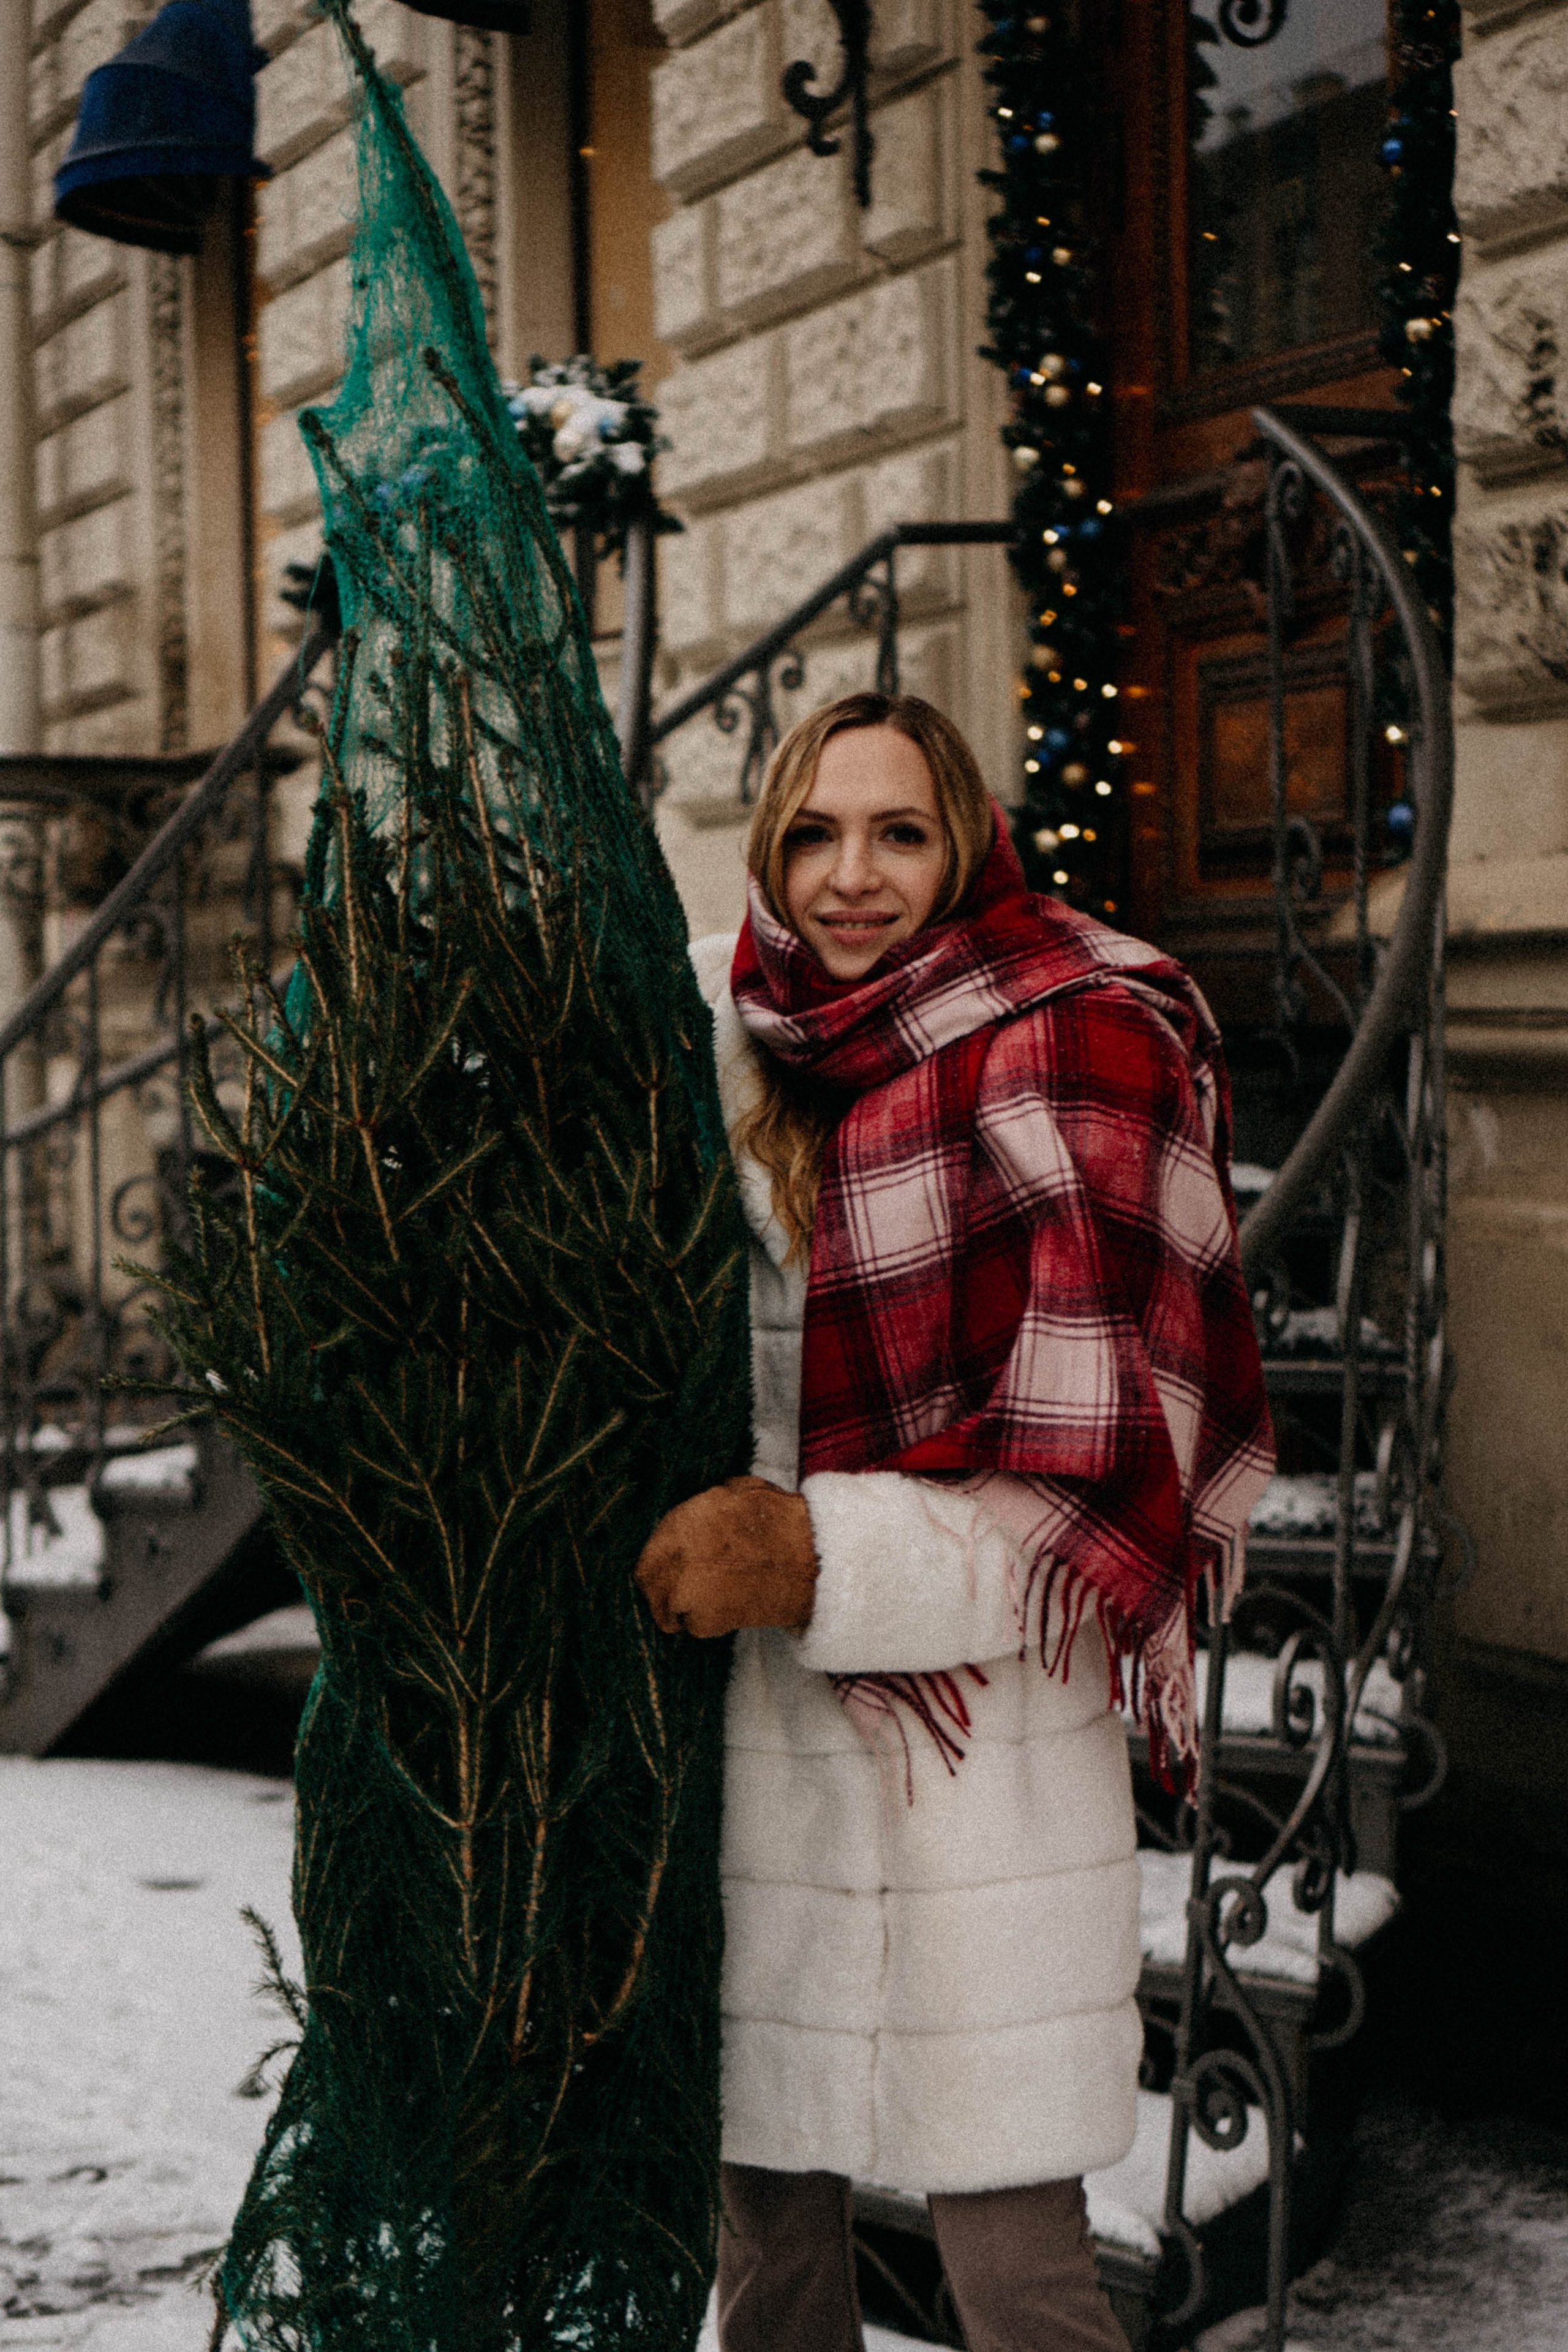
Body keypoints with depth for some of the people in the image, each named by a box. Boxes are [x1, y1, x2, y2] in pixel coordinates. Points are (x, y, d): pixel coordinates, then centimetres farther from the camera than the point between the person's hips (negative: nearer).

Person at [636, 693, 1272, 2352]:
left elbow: (1107, 1473, -13)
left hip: (977, 1744, -5)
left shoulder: (1071, 1052, -9)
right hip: (750, 1729, 5)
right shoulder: (727, 1040, 7)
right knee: (764, 2212, 16)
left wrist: (820, 1559, -19)